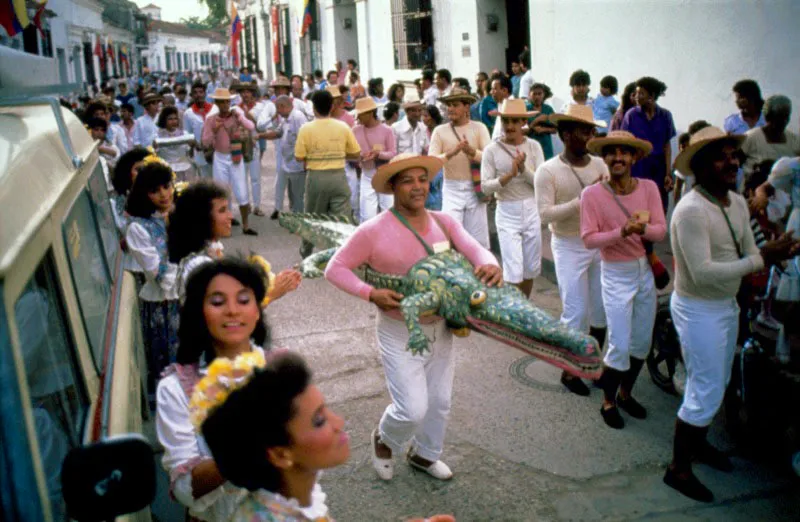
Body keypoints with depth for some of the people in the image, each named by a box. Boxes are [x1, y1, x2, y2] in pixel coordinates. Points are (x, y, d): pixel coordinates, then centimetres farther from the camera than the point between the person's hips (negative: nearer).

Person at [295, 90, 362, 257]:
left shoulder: (306, 128, -8)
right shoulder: (343, 127, -2)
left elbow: (299, 157, -6)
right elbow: (356, 154, 3)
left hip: (316, 177, 0)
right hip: (338, 176, 0)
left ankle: (306, 251, 37)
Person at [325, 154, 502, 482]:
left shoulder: (442, 222, -1)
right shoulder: (375, 230, -16)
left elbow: (472, 247, -15)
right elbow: (336, 268, -11)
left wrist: (489, 264, -38)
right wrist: (370, 293, -24)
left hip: (440, 328, 6)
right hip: (400, 333, -5)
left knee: (439, 401, 19)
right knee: (413, 409, -7)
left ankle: (424, 454, 45)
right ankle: (384, 441, 28)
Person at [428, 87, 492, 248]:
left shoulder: (479, 128, -1)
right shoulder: (440, 131, 0)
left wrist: (472, 152, -30)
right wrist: (451, 153, -25)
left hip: (475, 188, 0)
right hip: (452, 189, 0)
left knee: (478, 238, 9)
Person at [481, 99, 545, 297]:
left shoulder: (533, 147, 0)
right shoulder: (492, 150, -6)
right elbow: (486, 186, -10)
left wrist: (524, 169, -21)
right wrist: (509, 175, -23)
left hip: (532, 210, 3)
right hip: (507, 212, -3)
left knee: (531, 268, 14)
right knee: (513, 271, -9)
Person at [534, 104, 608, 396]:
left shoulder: (599, 164, 2)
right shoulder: (548, 171, -10)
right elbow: (545, 214, -18)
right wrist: (582, 201, -23)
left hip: (600, 245, 5)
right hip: (569, 248, -5)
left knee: (601, 310, 12)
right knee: (576, 313, -1)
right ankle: (569, 372, 17)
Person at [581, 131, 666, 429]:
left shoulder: (648, 188, -2)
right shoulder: (592, 194, -13)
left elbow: (661, 231, -8)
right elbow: (588, 239, -16)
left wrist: (642, 228, -29)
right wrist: (623, 231, -29)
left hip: (645, 271, 5)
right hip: (616, 275, -4)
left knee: (642, 343, 15)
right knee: (620, 346, -3)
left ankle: (625, 393, 37)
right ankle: (608, 402, 19)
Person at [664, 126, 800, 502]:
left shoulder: (738, 203, 3)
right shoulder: (691, 210, -25)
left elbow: (749, 255, 2)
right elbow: (704, 274, -30)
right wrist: (762, 259, -29)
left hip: (727, 305, 8)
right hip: (698, 310, -8)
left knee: (717, 384, 21)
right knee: (706, 392, -2)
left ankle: (698, 443, 43)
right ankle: (678, 468, 14)